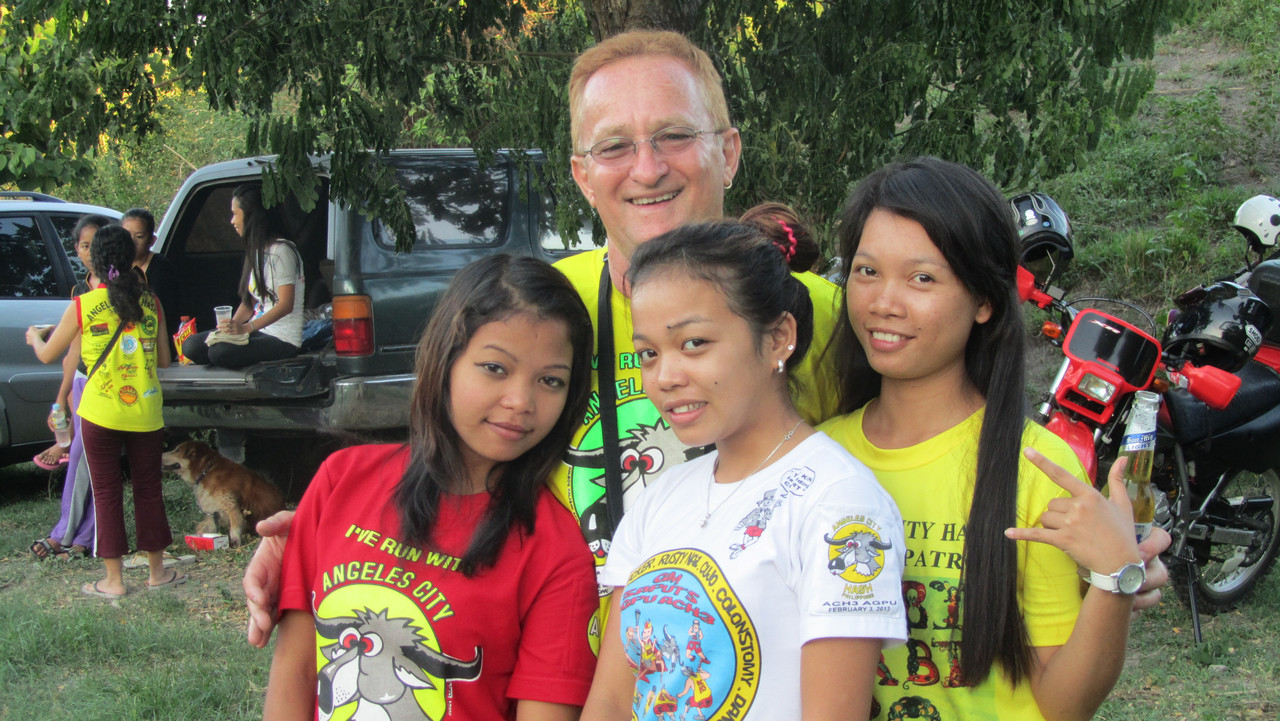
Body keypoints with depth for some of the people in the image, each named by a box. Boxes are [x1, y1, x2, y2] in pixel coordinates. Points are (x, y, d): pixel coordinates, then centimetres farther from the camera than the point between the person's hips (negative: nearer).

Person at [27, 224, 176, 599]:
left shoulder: (82, 307, -7)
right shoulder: (150, 304, -1)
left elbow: (48, 355, 6)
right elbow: (164, 360, 8)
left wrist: (34, 338, 28)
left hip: (101, 415, -2)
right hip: (145, 413, 2)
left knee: (107, 493, 7)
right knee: (148, 490, 14)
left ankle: (113, 579, 10)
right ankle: (156, 571, 23)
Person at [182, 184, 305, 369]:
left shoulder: (281, 251, -11)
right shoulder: (256, 251, 17)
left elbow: (286, 305, -18)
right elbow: (249, 300, 16)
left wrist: (246, 328, -25)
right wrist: (232, 325, -3)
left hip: (282, 338, -8)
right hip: (257, 331, 8)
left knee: (220, 352, -31)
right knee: (191, 346, -8)